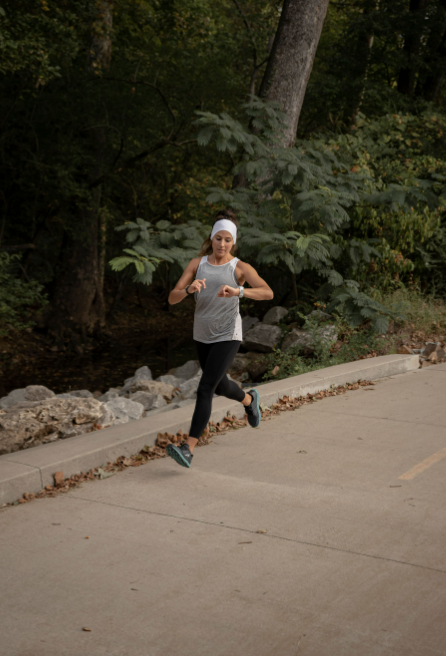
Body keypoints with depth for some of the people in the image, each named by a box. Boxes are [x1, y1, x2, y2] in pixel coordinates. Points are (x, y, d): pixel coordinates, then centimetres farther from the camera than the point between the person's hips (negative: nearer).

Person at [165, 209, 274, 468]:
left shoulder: (240, 268, -9)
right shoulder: (197, 263, -1)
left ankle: (189, 449, -15)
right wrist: (189, 289, -30)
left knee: (205, 389, -15)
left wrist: (238, 291, -42)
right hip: (203, 336, 5)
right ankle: (249, 399, 56)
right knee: (220, 386, 22)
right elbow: (172, 298, -8)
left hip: (227, 336, -5)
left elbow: (268, 293, -25)